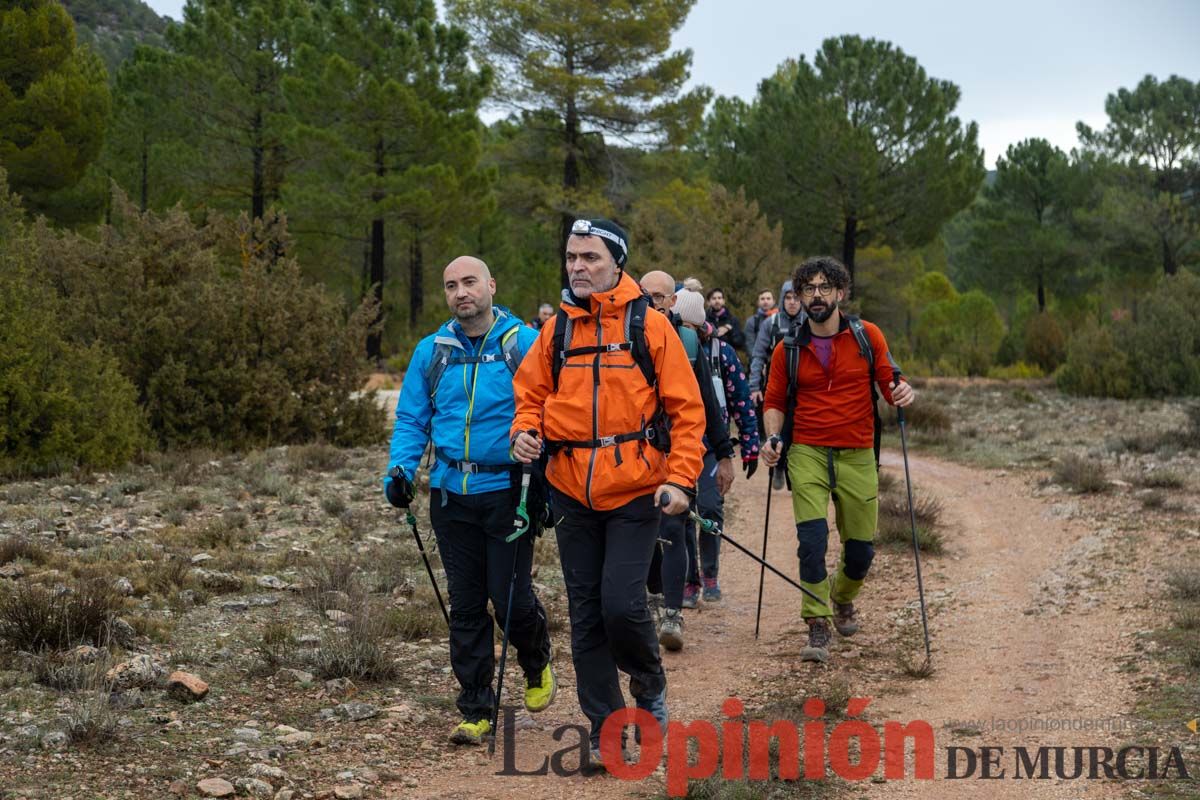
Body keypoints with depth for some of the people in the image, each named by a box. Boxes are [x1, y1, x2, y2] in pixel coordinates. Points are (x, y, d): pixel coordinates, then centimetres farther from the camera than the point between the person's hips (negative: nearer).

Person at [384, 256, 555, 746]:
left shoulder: (525, 343, -3)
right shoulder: (431, 351, 8)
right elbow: (411, 420, 14)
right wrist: (400, 470, -2)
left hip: (508, 490, -3)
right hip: (451, 493, 4)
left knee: (510, 596, -5)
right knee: (466, 604, 7)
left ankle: (537, 667, 27)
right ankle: (477, 710, 16)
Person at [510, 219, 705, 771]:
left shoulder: (649, 326, -4)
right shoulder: (556, 330, 7)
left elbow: (686, 409, -4)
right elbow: (531, 395, 14)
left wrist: (681, 478, -14)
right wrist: (525, 430, -8)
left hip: (635, 492, -4)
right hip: (572, 493, 4)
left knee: (622, 603, -13)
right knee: (586, 614, 7)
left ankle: (650, 683, 19)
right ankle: (605, 729, 19)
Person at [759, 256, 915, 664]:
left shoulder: (867, 336, 2)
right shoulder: (789, 349, 3)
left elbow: (889, 381, 5)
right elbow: (775, 401, 10)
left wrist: (902, 392, -19)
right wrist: (773, 438, -8)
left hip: (857, 456, 1)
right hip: (807, 454, -1)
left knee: (861, 545, 7)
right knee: (812, 537, -16)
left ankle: (843, 599, 39)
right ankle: (818, 628, -8)